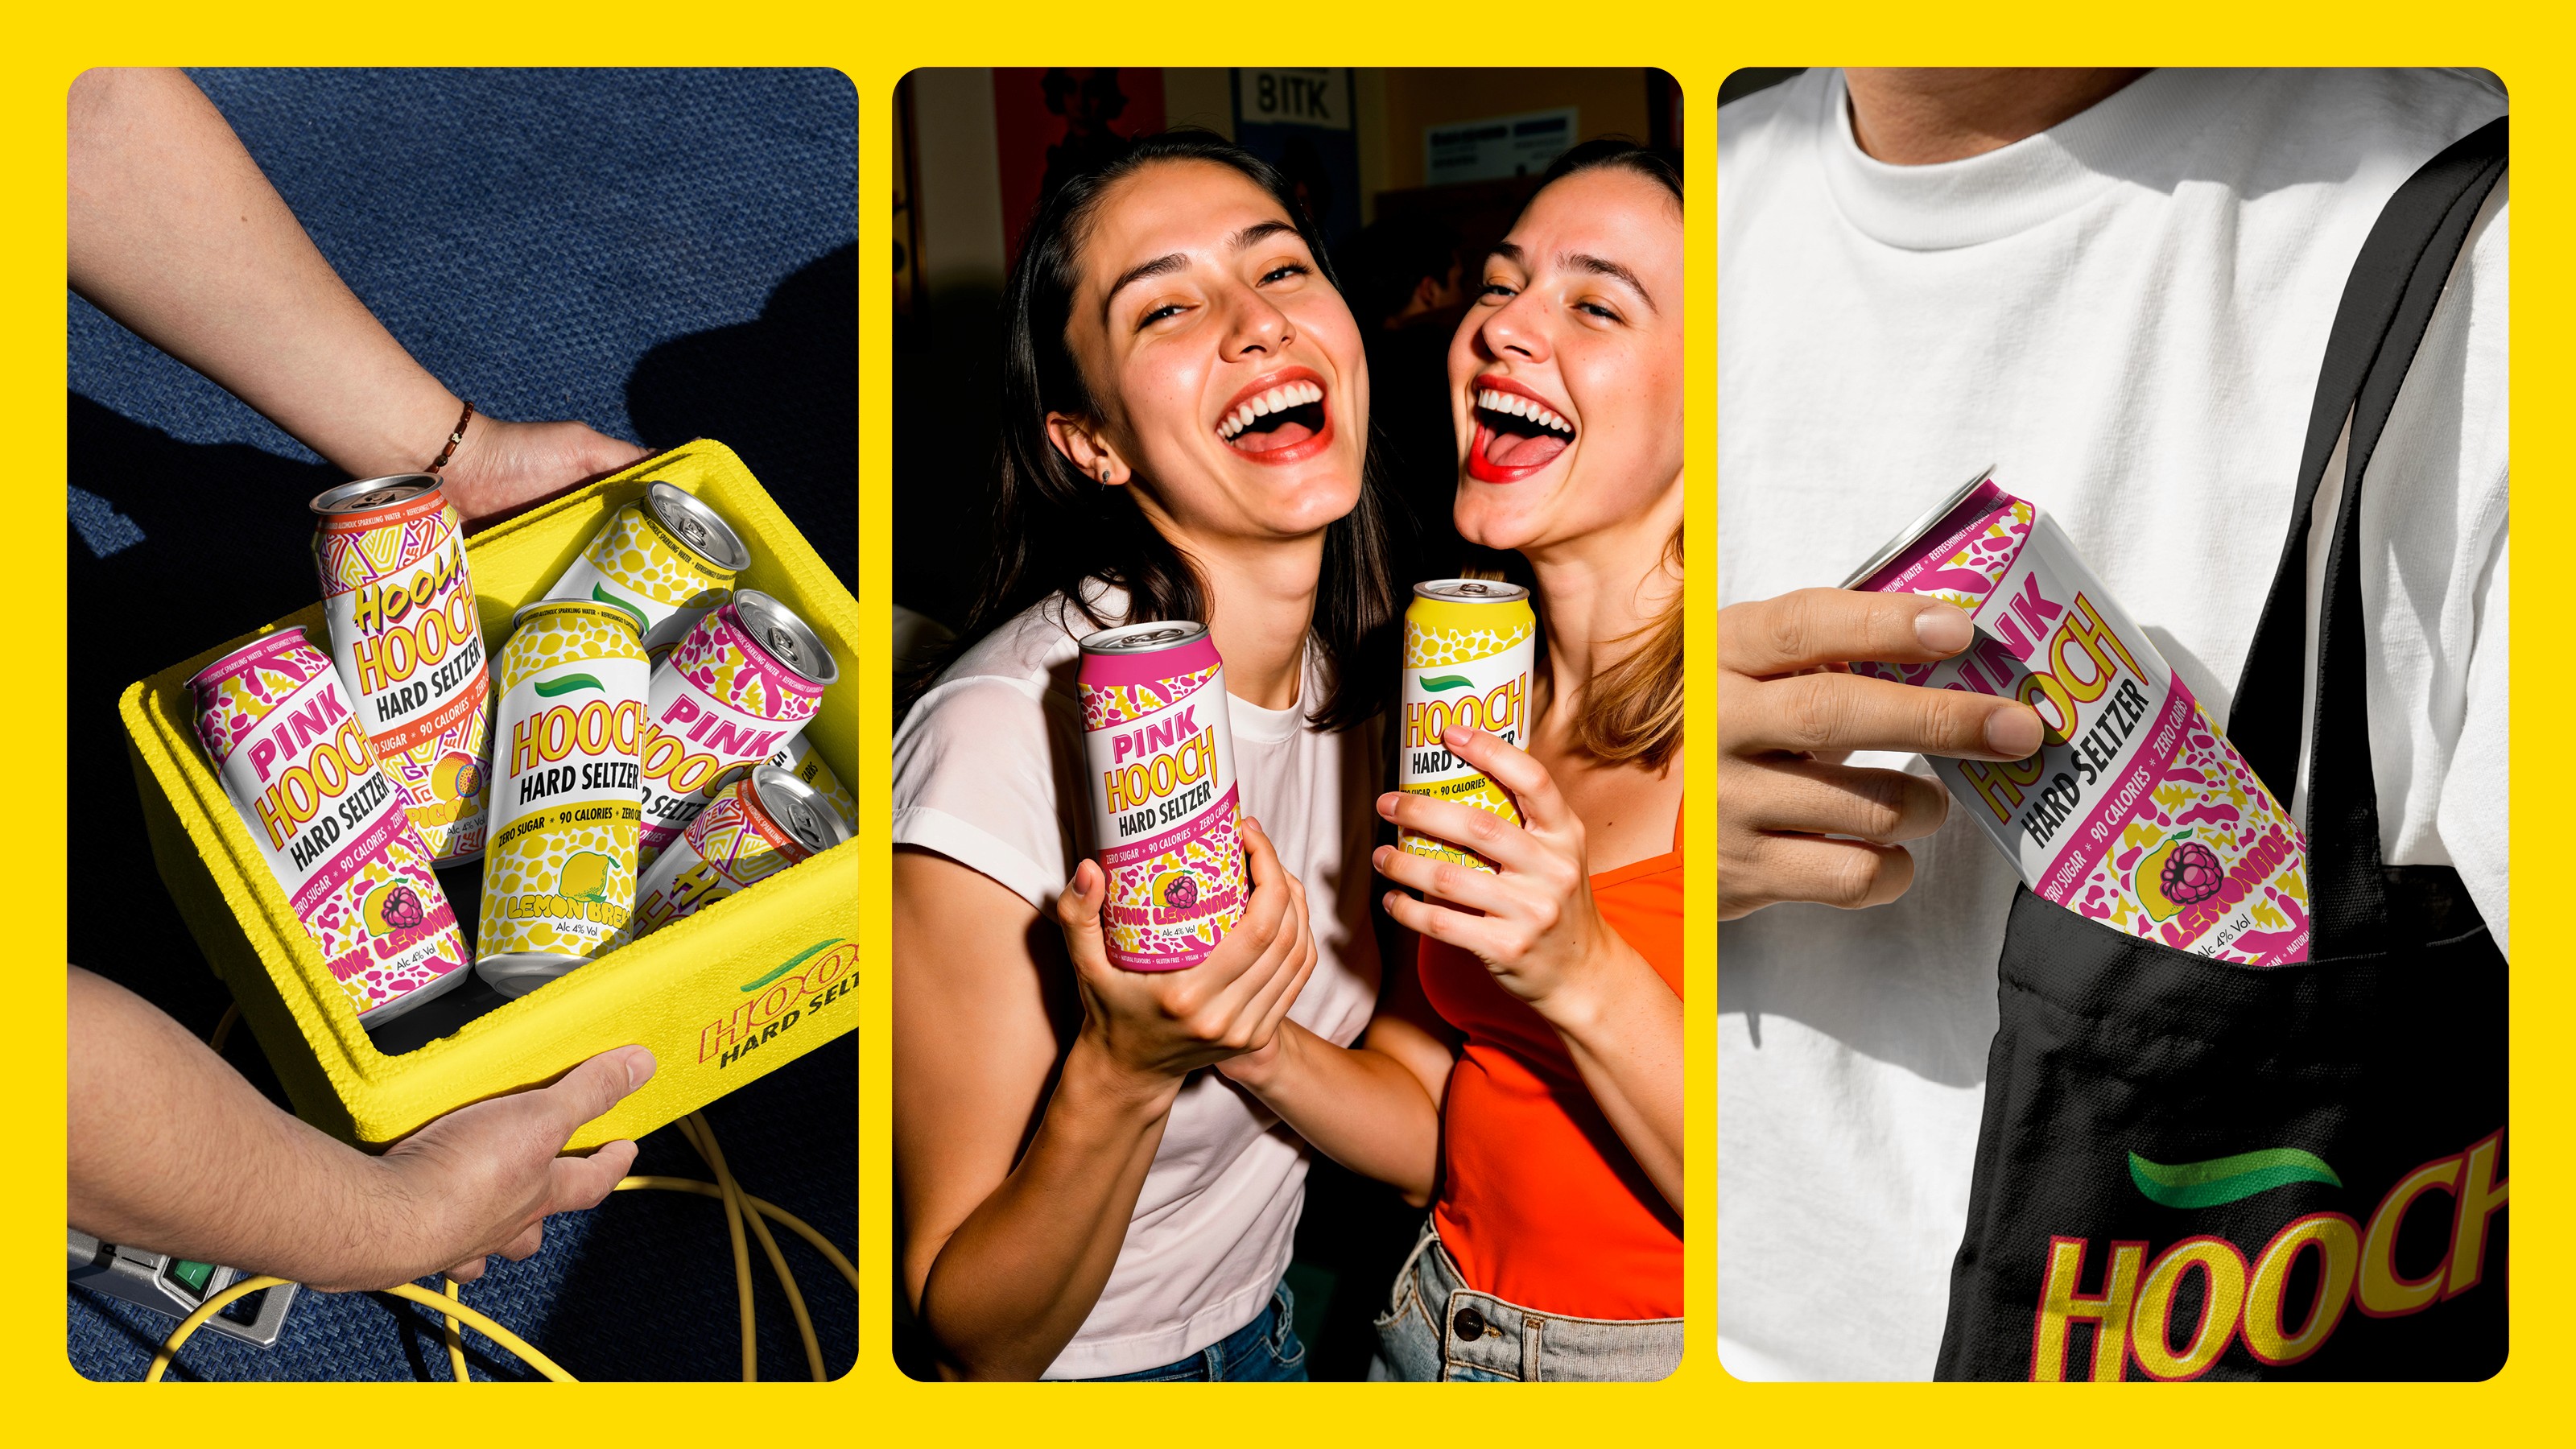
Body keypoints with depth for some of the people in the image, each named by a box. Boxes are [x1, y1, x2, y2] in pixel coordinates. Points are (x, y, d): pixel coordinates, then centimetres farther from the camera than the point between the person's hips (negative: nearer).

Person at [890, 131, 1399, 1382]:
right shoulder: (1003, 738, -28)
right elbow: (978, 1339, -21)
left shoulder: (1348, 674, -9)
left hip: (1263, 1323, 5)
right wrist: (1122, 1073, -36)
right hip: (1067, 1377, -5)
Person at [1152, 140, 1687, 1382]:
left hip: (1672, 1352, -5)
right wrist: (1252, 1041, -17)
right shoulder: (1467, 693, -1)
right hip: (1442, 1331, 5)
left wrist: (1581, 975, -30)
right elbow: (1436, 1130, 0)